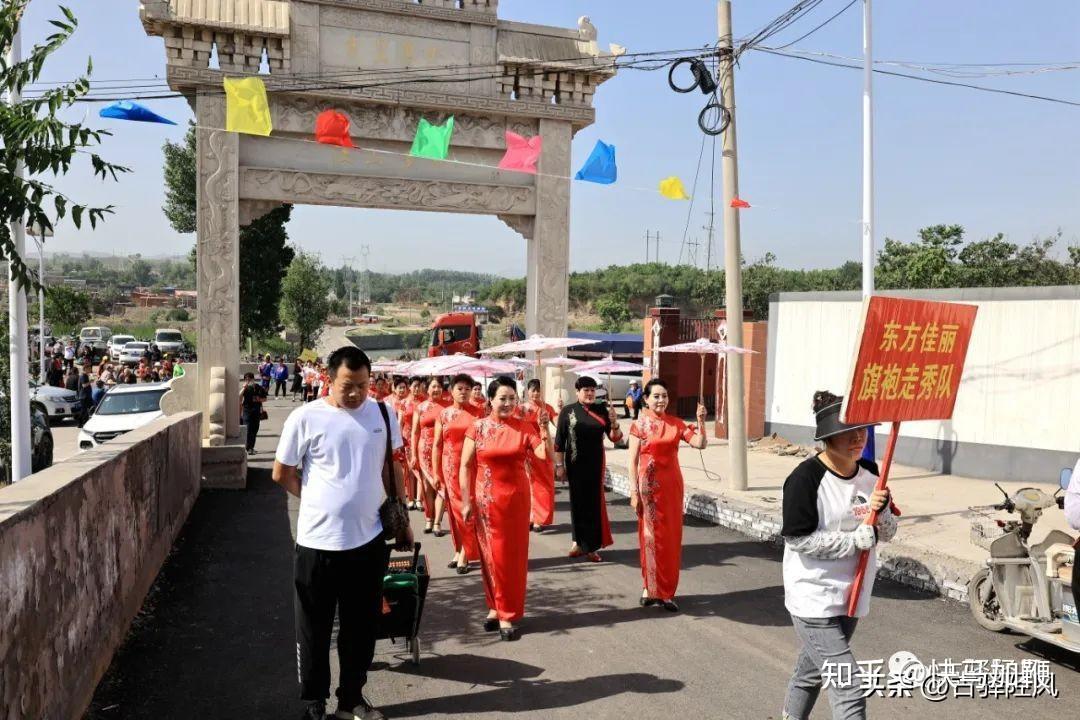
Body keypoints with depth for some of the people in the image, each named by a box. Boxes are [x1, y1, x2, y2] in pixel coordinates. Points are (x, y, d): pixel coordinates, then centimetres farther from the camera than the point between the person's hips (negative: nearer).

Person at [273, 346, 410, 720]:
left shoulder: (383, 414, 0)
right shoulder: (305, 417, -9)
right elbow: (282, 474, 1)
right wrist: (318, 501, 6)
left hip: (369, 540, 3)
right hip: (317, 542, -2)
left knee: (361, 627, 15)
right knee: (314, 629, 11)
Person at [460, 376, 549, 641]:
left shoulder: (523, 427, -1)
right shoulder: (478, 427, -3)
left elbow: (546, 454, -13)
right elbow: (465, 466, -2)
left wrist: (545, 427, -24)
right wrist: (466, 501, -6)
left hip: (516, 499, 1)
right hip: (486, 500, 0)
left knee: (513, 555, 4)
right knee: (490, 554, 10)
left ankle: (507, 614, 14)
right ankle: (496, 606, 26)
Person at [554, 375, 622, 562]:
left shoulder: (601, 410, 2)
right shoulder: (568, 411, -3)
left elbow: (614, 438, 1)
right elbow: (559, 441, -2)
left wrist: (614, 424, -18)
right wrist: (559, 465, -5)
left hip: (595, 464, 1)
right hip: (575, 464, -1)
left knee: (594, 502, 2)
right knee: (577, 501, 7)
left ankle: (591, 545, 11)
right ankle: (578, 541, 21)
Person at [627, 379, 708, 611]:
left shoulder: (676, 424, 4)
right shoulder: (639, 425, -4)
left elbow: (700, 444, -4)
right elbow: (633, 461, -5)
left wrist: (701, 421, -18)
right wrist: (634, 492, -10)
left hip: (672, 484, 3)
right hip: (648, 485, -3)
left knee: (671, 537, 7)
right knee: (651, 536, 4)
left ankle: (666, 591, 19)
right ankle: (651, 588, 16)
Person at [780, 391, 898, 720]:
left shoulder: (871, 473, 2)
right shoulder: (806, 477, -19)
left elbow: (886, 534, 8)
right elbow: (797, 538, -20)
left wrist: (882, 511, -13)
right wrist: (856, 540, -21)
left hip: (851, 595, 7)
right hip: (813, 599, -7)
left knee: (812, 670, 24)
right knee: (848, 688, -9)